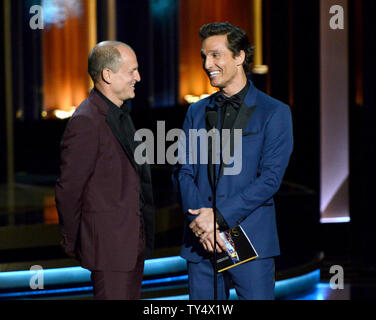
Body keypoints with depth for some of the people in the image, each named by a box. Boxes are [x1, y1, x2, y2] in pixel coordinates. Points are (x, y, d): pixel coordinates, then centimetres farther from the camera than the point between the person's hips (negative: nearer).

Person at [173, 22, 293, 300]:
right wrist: (201, 222, -10)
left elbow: (271, 177, -7)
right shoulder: (197, 113, 14)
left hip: (251, 242, -4)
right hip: (201, 242, 4)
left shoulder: (274, 113, 1)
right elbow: (183, 172, 7)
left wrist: (220, 216, -14)